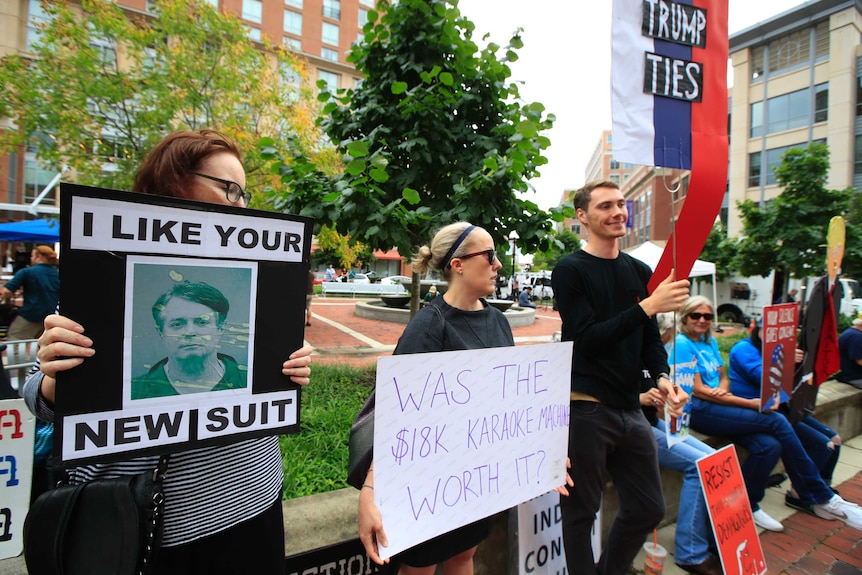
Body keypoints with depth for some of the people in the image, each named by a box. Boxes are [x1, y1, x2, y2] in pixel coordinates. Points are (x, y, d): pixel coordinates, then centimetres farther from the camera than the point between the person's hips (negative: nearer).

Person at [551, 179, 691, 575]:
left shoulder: (641, 272, 11)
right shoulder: (570, 270, -9)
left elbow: (650, 339, 14)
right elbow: (587, 340, -18)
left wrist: (661, 376, -4)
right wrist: (648, 305, -23)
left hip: (630, 408, 7)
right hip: (585, 408, -6)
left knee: (649, 509, 17)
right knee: (581, 512, 7)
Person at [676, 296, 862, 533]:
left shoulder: (709, 342, 15)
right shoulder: (682, 343, -9)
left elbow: (723, 378, 16)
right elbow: (697, 390, -13)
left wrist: (722, 390, -10)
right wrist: (751, 404, -13)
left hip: (717, 405, 7)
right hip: (698, 411, -7)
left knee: (769, 446, -17)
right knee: (778, 421, -13)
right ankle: (822, 498, 3)